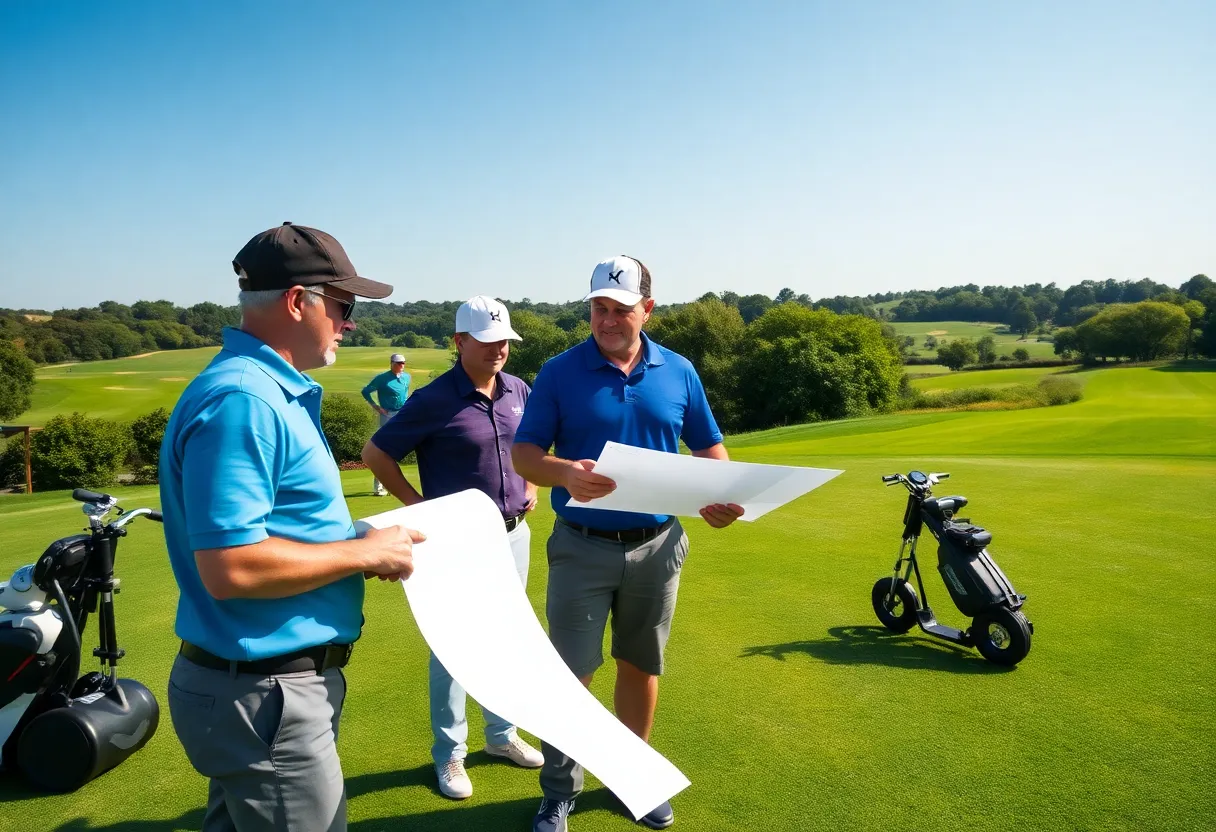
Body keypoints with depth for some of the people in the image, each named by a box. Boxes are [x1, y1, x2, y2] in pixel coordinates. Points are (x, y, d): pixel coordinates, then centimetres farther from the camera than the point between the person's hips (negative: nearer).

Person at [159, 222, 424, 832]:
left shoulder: (273, 390, 9)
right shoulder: (241, 400, -23)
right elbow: (230, 567, -29)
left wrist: (366, 547, 5)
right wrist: (365, 553, -18)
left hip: (269, 682, 10)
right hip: (265, 696, -10)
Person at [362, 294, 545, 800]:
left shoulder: (519, 391, 1)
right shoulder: (434, 400, -16)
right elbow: (375, 454, -10)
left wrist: (532, 487, 9)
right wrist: (418, 506, -10)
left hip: (514, 533, 6)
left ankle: (501, 735, 35)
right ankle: (449, 754, 23)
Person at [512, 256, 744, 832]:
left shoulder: (679, 372, 2)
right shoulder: (560, 372, -5)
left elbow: (708, 448, 10)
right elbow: (523, 454, -6)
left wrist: (722, 496, -11)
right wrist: (565, 473, -28)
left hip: (656, 546, 3)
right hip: (582, 547, -2)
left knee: (641, 665, 16)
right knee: (571, 671, 2)